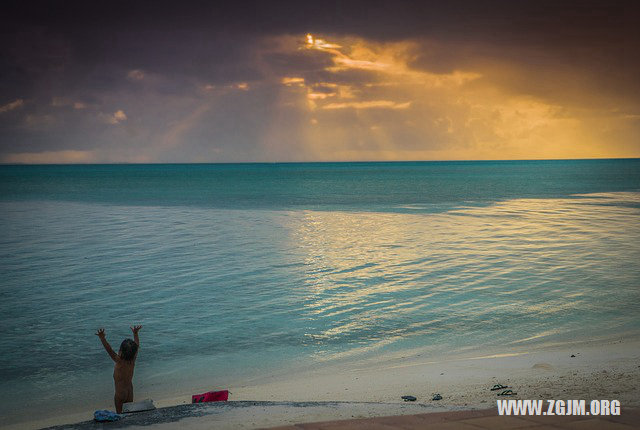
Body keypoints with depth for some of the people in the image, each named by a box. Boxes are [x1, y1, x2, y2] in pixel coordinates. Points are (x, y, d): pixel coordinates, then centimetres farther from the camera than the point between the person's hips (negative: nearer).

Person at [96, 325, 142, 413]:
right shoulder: (132, 360, -7)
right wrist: (135, 333, 16)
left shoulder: (120, 361, -23)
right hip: (130, 393, 6)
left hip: (120, 393, -6)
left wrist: (102, 338, -41)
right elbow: (137, 346, 7)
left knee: (119, 413, 7)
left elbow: (109, 350, -34)